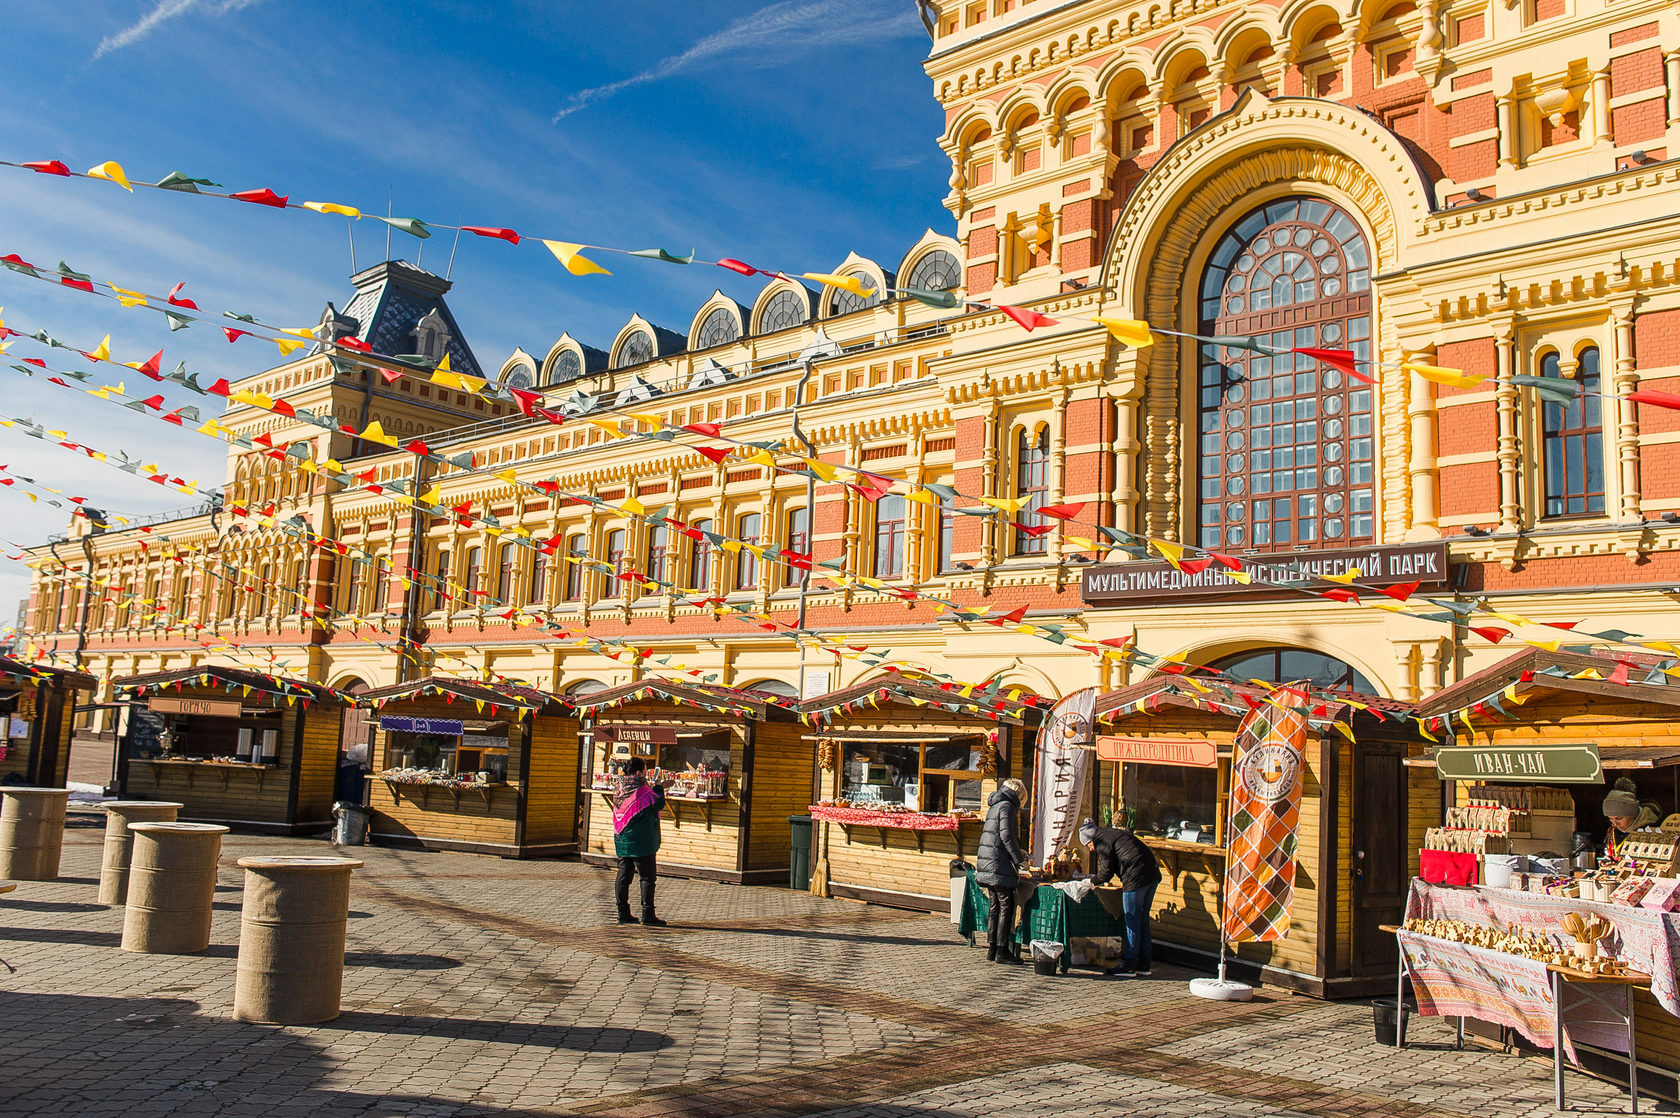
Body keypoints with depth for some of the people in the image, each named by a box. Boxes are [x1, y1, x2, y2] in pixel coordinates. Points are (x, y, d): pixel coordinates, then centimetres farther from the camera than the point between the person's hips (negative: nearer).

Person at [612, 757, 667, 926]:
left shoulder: (621, 788, 8)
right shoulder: (640, 789, -15)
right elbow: (659, 804, -9)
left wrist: (655, 788, 17)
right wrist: (658, 789, 7)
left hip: (622, 839, 8)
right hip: (641, 840, -7)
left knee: (623, 876, 10)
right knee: (648, 877, -1)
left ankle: (623, 913, 13)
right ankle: (647, 914, -3)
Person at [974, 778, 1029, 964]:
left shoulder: (994, 806, 19)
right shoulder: (1007, 806, -8)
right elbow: (1006, 835, -17)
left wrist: (1017, 852, 25)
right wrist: (1018, 858, -11)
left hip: (986, 864, 9)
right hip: (999, 865, -9)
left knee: (995, 906, 12)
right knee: (1006, 907, -4)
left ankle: (992, 949, 13)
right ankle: (1002, 951, -4)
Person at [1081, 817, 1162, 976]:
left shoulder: (1101, 840, -2)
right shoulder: (1114, 833, 26)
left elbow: (1107, 872, -6)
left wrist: (1092, 882, 10)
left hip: (1136, 878, -9)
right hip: (1153, 874, 9)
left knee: (1132, 920, -3)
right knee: (1143, 918, 14)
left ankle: (1128, 964, 1)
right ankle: (1143, 964, 18)